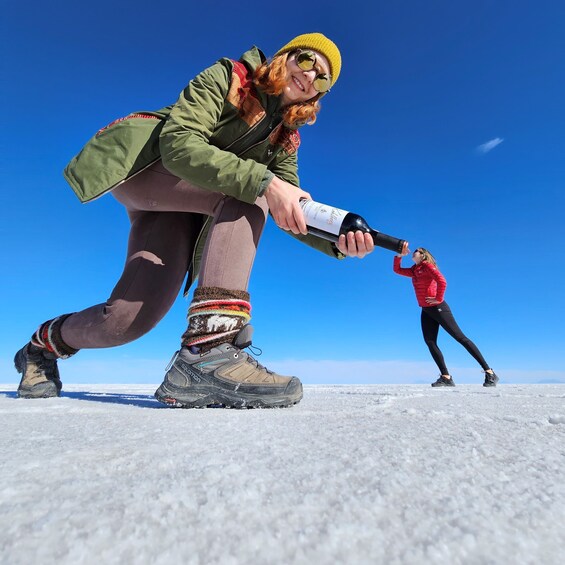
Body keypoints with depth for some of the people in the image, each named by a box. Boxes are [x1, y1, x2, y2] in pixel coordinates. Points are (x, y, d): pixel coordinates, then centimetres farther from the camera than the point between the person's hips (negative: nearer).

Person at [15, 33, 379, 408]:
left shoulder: (285, 138, 8)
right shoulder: (227, 77, -7)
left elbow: (292, 210, -5)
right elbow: (178, 143, -24)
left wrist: (338, 240, -24)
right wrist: (264, 181, -37)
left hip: (186, 210, 5)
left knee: (134, 316, -14)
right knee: (245, 191, -32)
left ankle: (44, 346, 18)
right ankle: (208, 351, -41)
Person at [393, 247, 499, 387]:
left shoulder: (427, 266, -8)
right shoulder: (414, 271, 16)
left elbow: (442, 282, -22)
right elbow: (397, 269, 22)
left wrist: (438, 299, -16)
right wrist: (399, 255, 8)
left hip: (438, 308, -8)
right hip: (426, 311, 8)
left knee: (460, 337, -6)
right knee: (429, 342, -5)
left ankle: (489, 372, 0)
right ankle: (446, 377, -5)